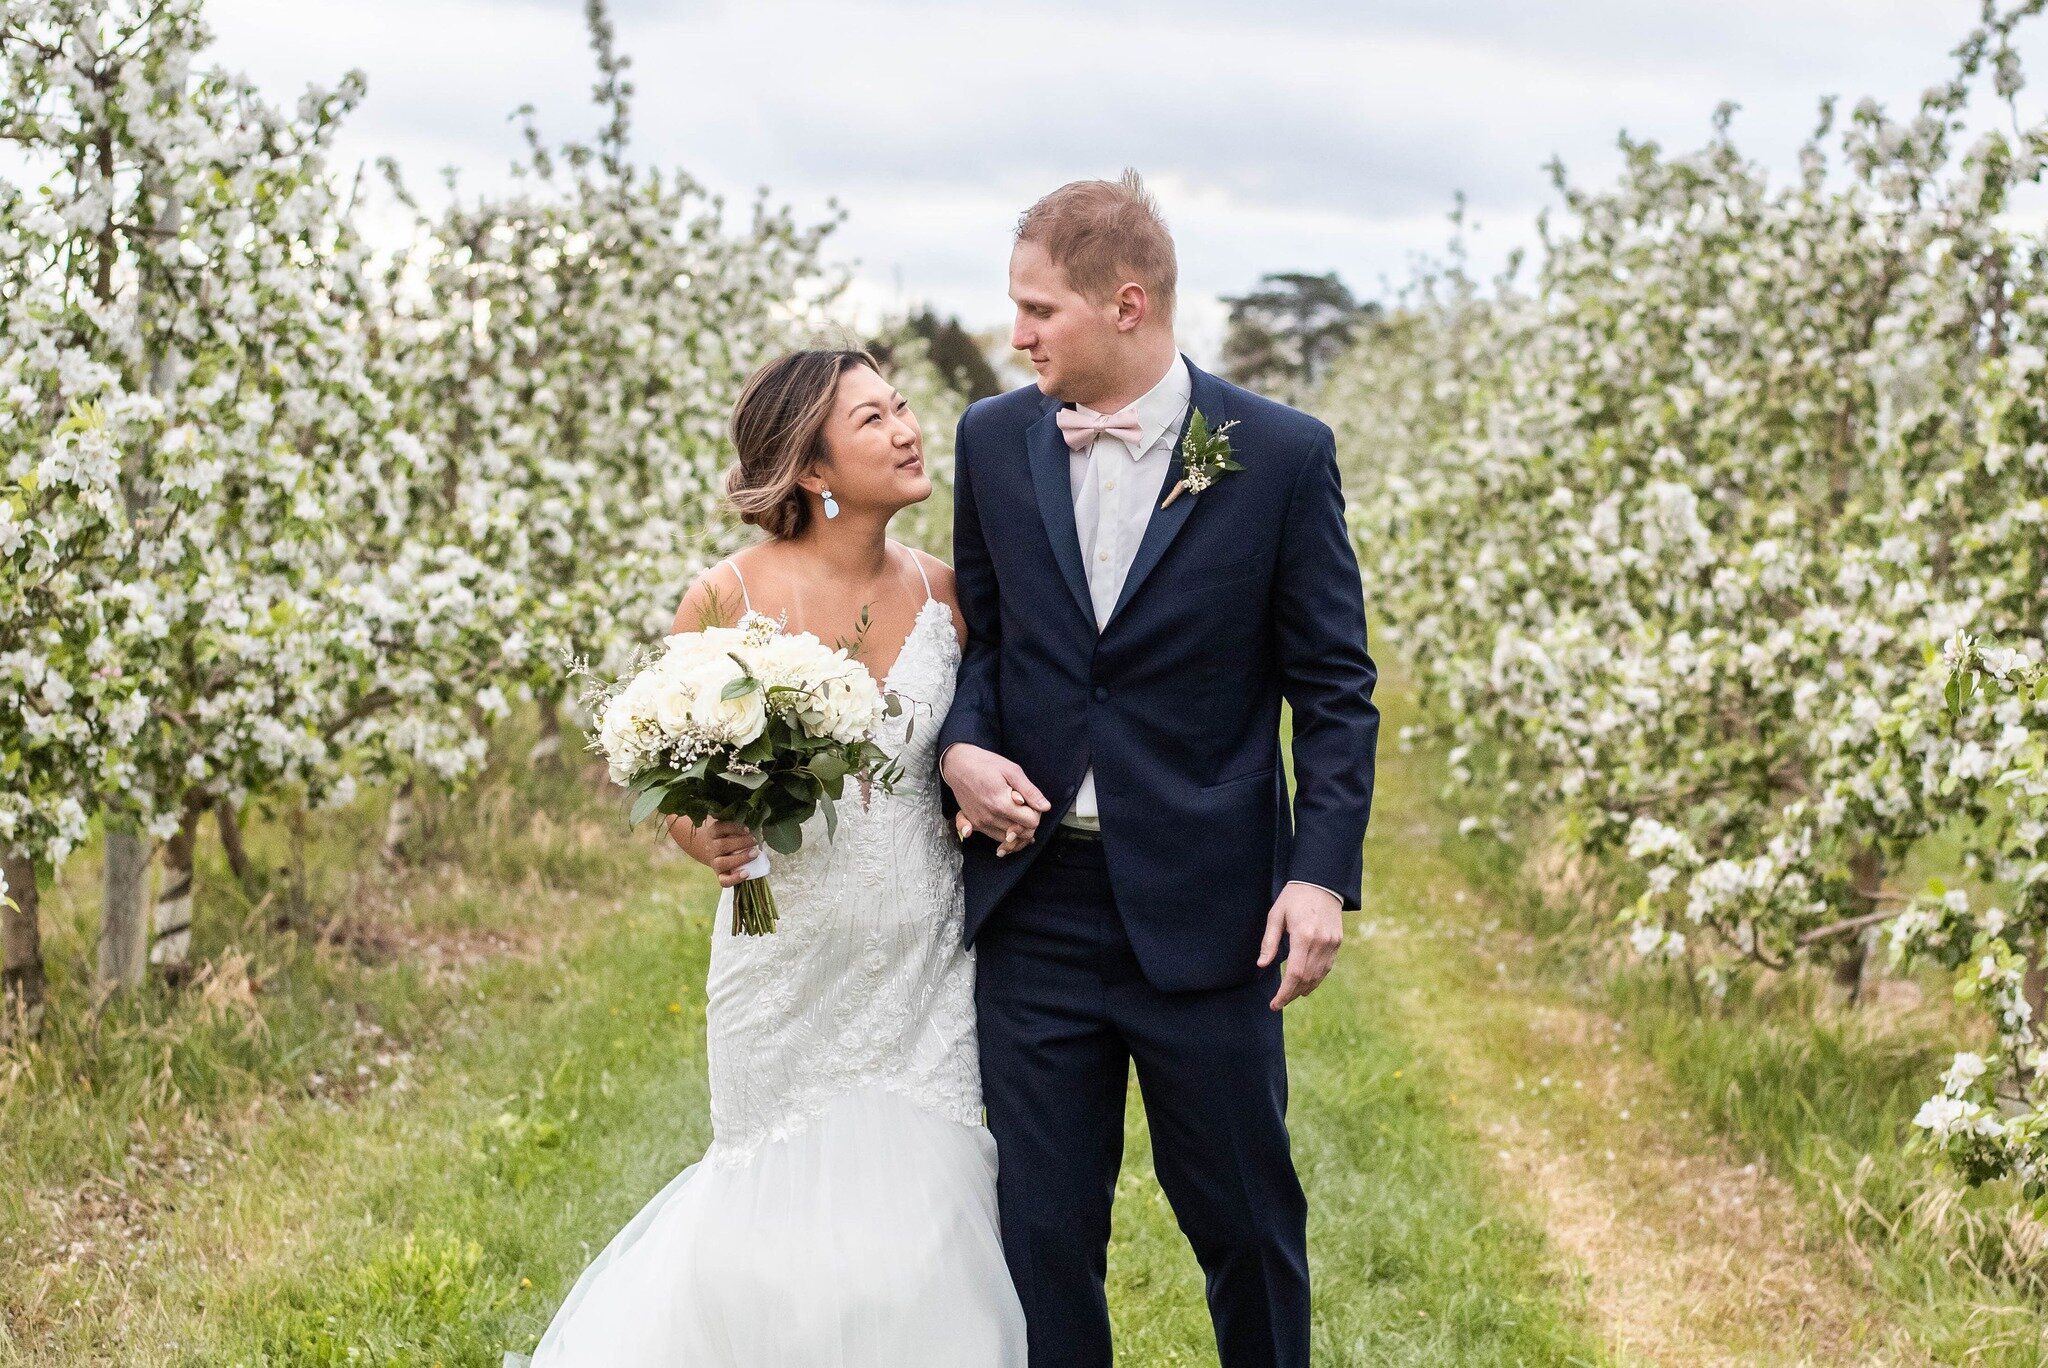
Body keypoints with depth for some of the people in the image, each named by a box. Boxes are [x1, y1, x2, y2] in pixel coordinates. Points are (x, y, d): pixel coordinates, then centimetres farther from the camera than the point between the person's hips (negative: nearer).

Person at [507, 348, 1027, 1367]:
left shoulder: (947, 593, -1)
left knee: (917, 1213, 1)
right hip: (787, 967, -2)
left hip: (923, 968, 2)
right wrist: (705, 836, -18)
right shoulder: (728, 601, -10)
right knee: (783, 1215, 8)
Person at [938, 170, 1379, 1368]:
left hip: (1204, 909, -3)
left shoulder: (1281, 454, -5)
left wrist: (1323, 874, -12)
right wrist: (963, 746, -7)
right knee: (1042, 1225, 8)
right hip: (1035, 904, 3)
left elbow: (1334, 689, -3)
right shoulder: (994, 440, 5)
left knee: (1247, 1219, 10)